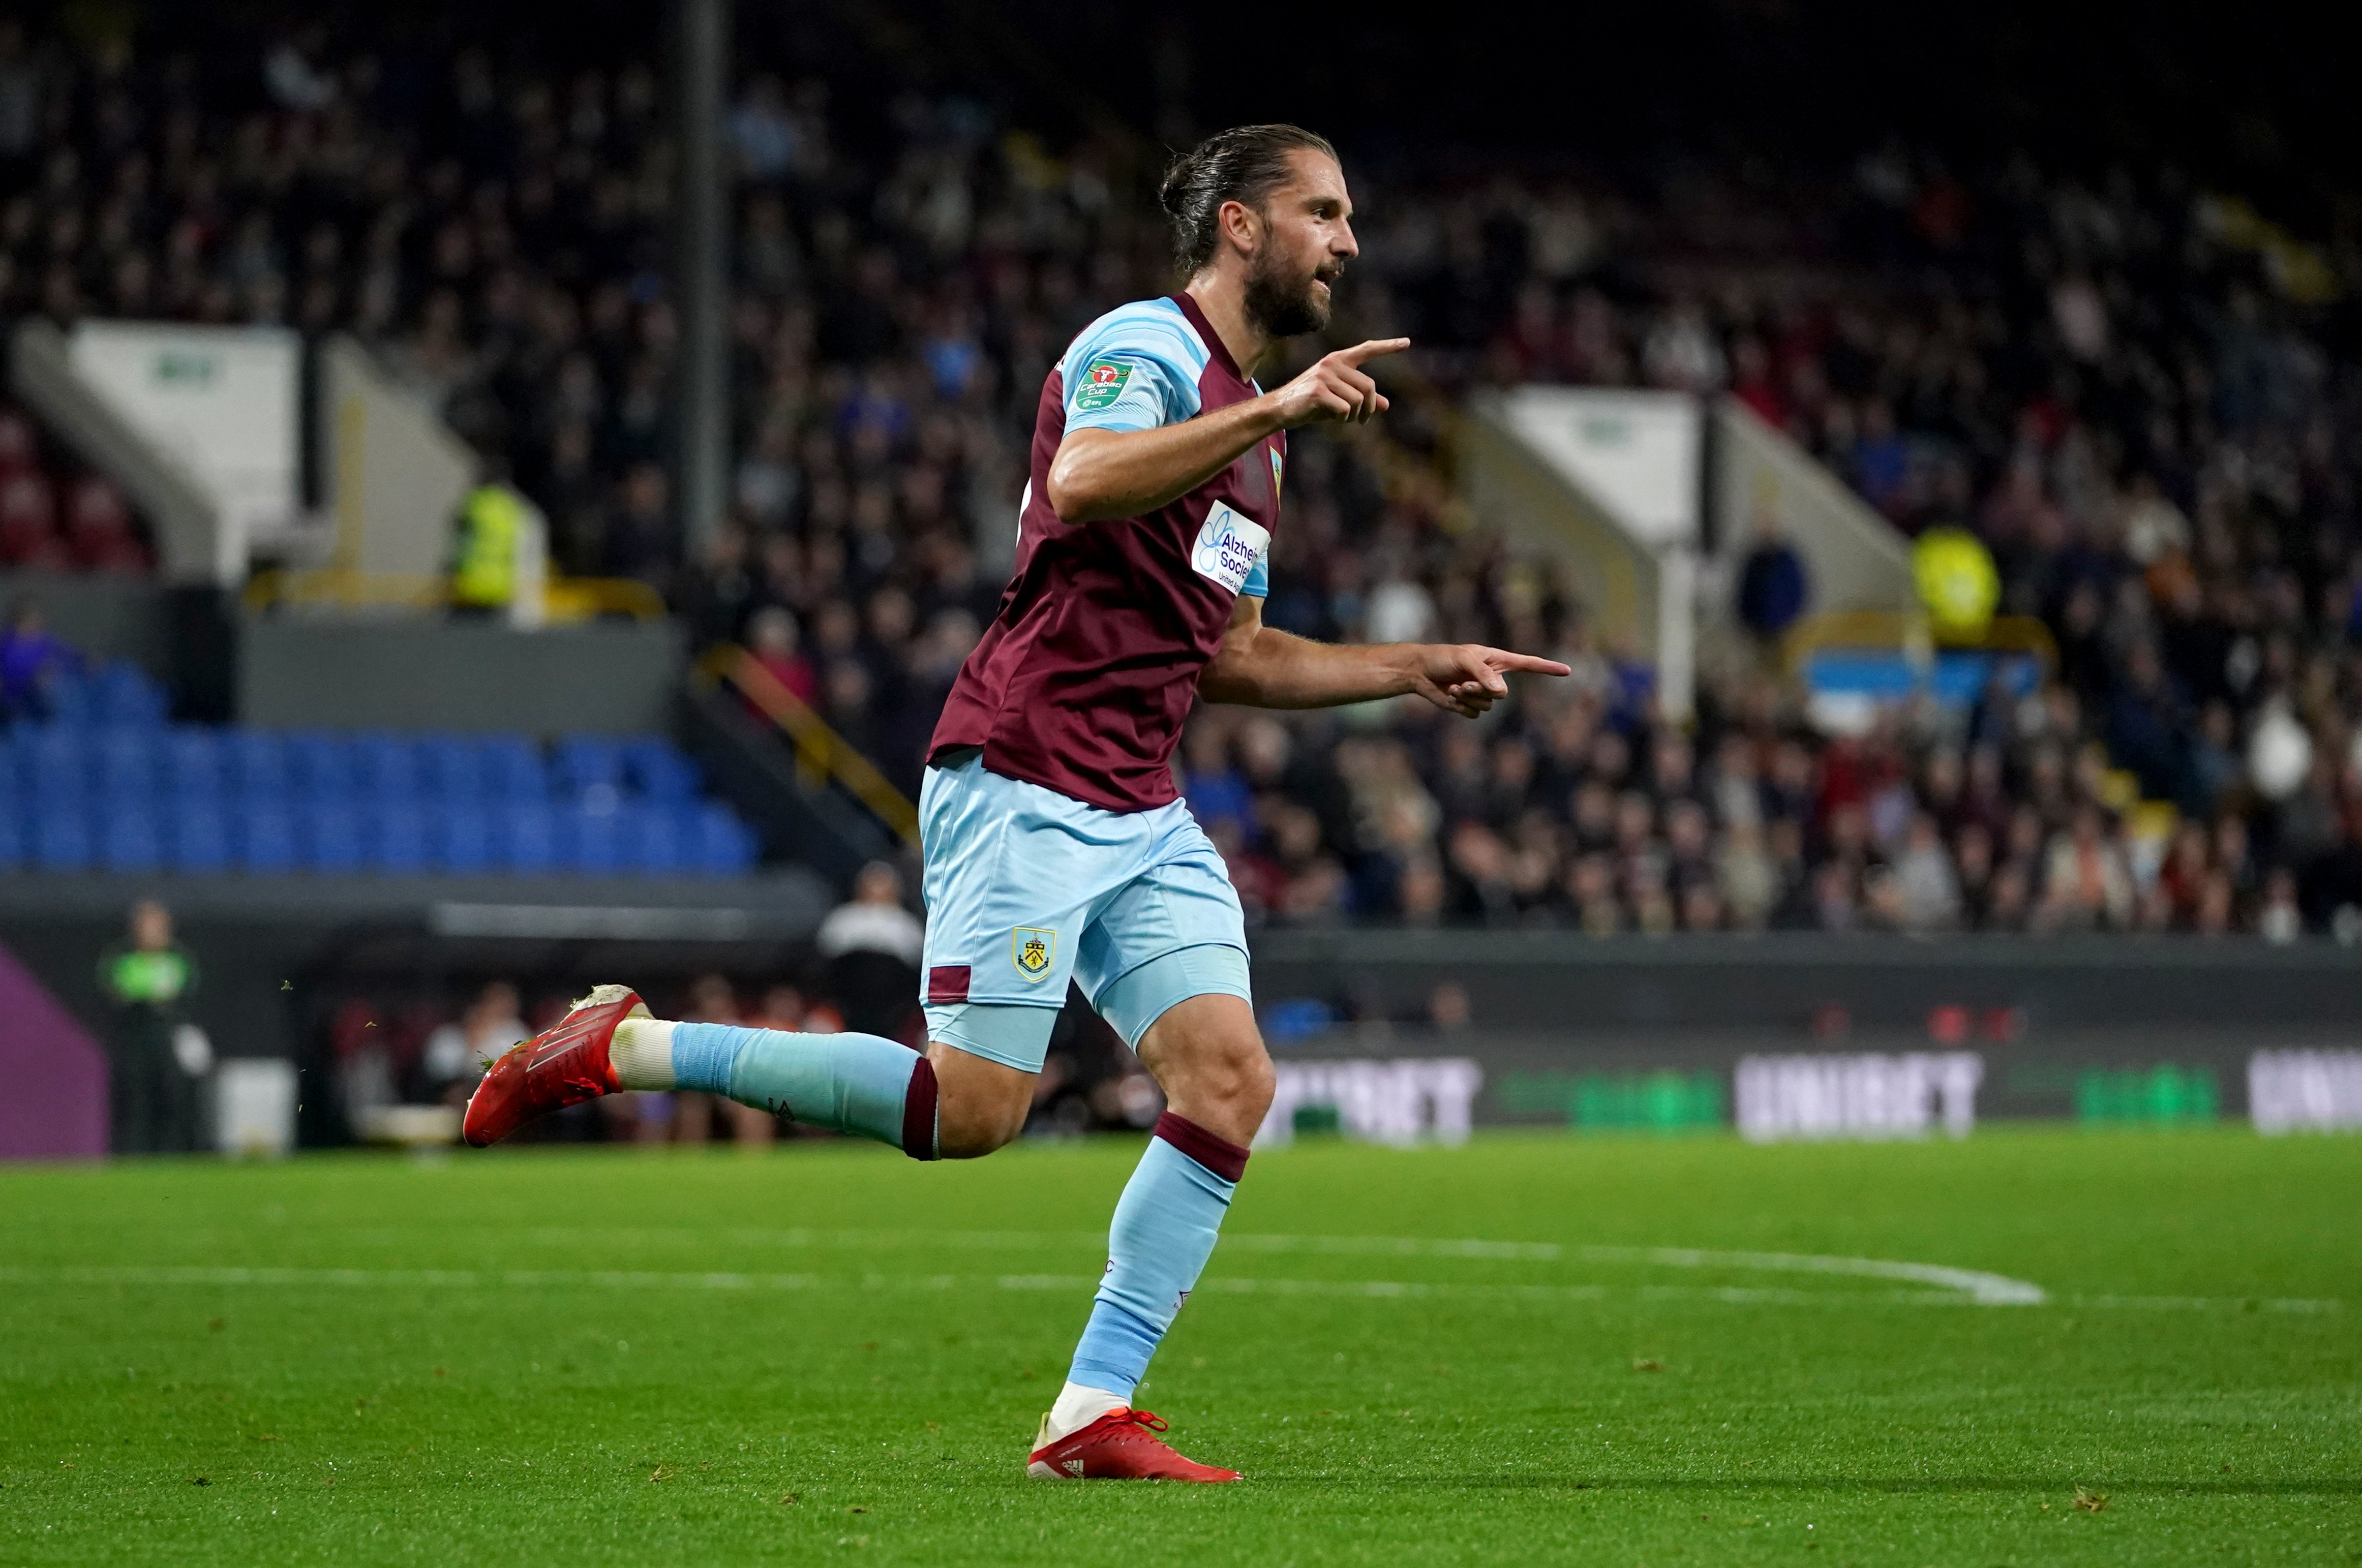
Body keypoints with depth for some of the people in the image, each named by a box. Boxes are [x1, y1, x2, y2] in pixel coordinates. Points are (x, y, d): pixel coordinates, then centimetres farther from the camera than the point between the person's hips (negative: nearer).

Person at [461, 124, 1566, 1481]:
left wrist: (1417, 669, 22)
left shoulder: (1250, 417, 22)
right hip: (1027, 780, -9)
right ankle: (625, 1048, 1)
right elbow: (1082, 487, -30)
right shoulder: (1147, 345, -7)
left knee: (1230, 1085, -7)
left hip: (1144, 813, 9)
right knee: (974, 1107, -13)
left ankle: (1093, 1417, -5)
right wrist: (1274, 409, -28)